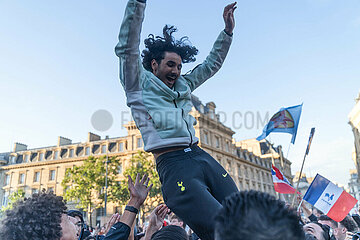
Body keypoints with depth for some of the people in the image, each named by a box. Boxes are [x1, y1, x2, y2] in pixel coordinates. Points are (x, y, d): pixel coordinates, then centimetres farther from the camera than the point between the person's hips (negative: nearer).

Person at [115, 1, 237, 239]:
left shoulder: (183, 86, 26)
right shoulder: (140, 84, 10)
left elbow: (212, 64, 34)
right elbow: (127, 48, -4)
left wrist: (228, 30, 28)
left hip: (202, 157, 7)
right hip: (173, 165, -7)